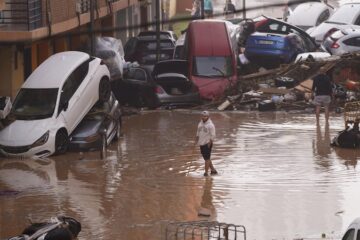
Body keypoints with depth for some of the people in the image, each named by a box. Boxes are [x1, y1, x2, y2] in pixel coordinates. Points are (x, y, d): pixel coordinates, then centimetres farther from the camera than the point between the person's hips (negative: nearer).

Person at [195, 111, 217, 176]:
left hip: (207, 144, -8)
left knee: (207, 158, -6)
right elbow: (198, 132, 19)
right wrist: (197, 140, 9)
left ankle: (206, 172, -4)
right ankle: (213, 170, 23)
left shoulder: (210, 125, -12)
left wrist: (209, 143, -15)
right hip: (201, 144, 8)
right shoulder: (200, 123, 9)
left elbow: (212, 136, -12)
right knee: (206, 158, 12)